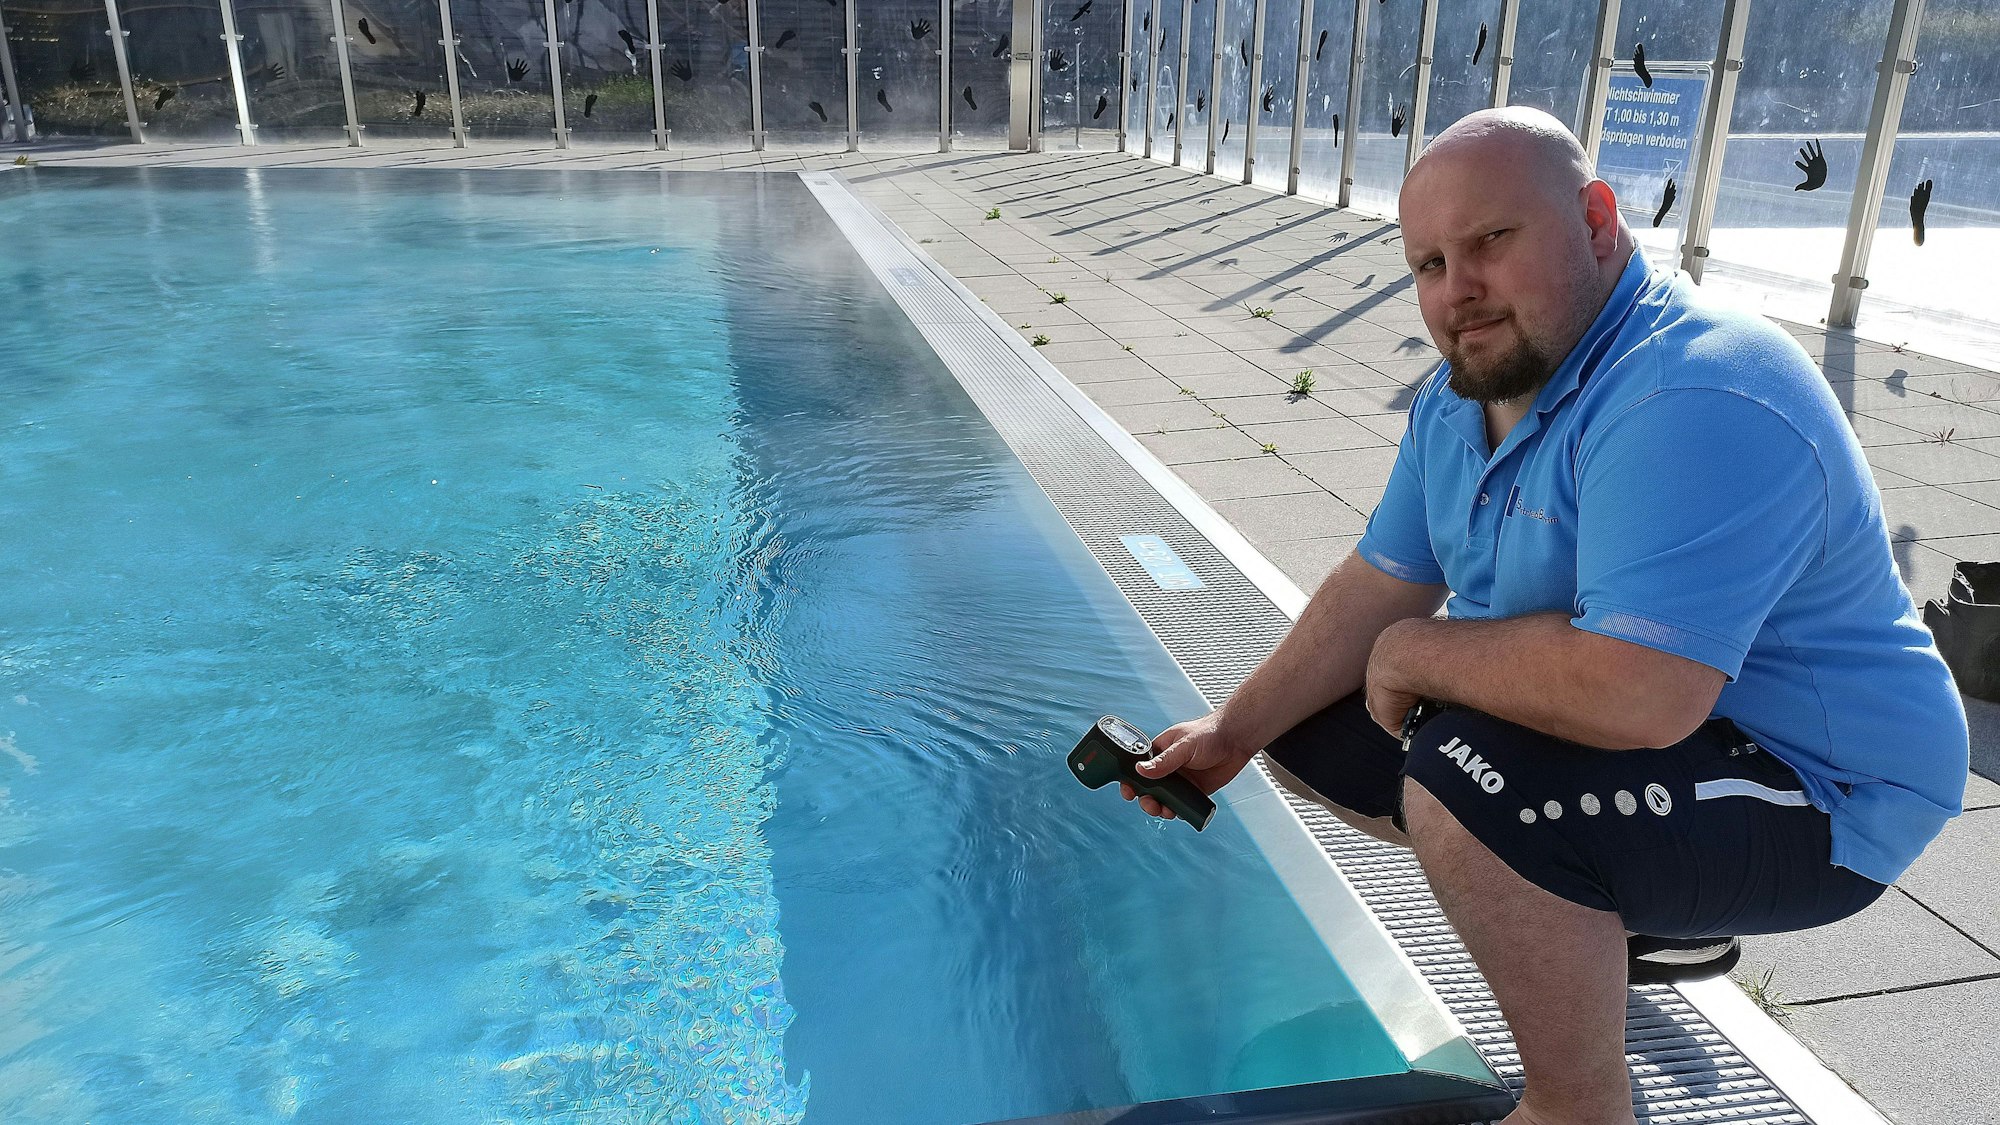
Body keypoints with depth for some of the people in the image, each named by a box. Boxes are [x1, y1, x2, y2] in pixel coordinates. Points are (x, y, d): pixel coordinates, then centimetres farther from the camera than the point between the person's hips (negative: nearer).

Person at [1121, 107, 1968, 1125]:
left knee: (1465, 784, -34)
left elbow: (1632, 695, -40)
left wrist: (1415, 653, -23)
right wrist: (1235, 732, -4)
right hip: (1620, 709, 10)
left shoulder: (1699, 406, -31)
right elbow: (1383, 583, 4)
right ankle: (1637, 914, 19)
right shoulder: (1463, 392, 0)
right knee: (1307, 723, 10)